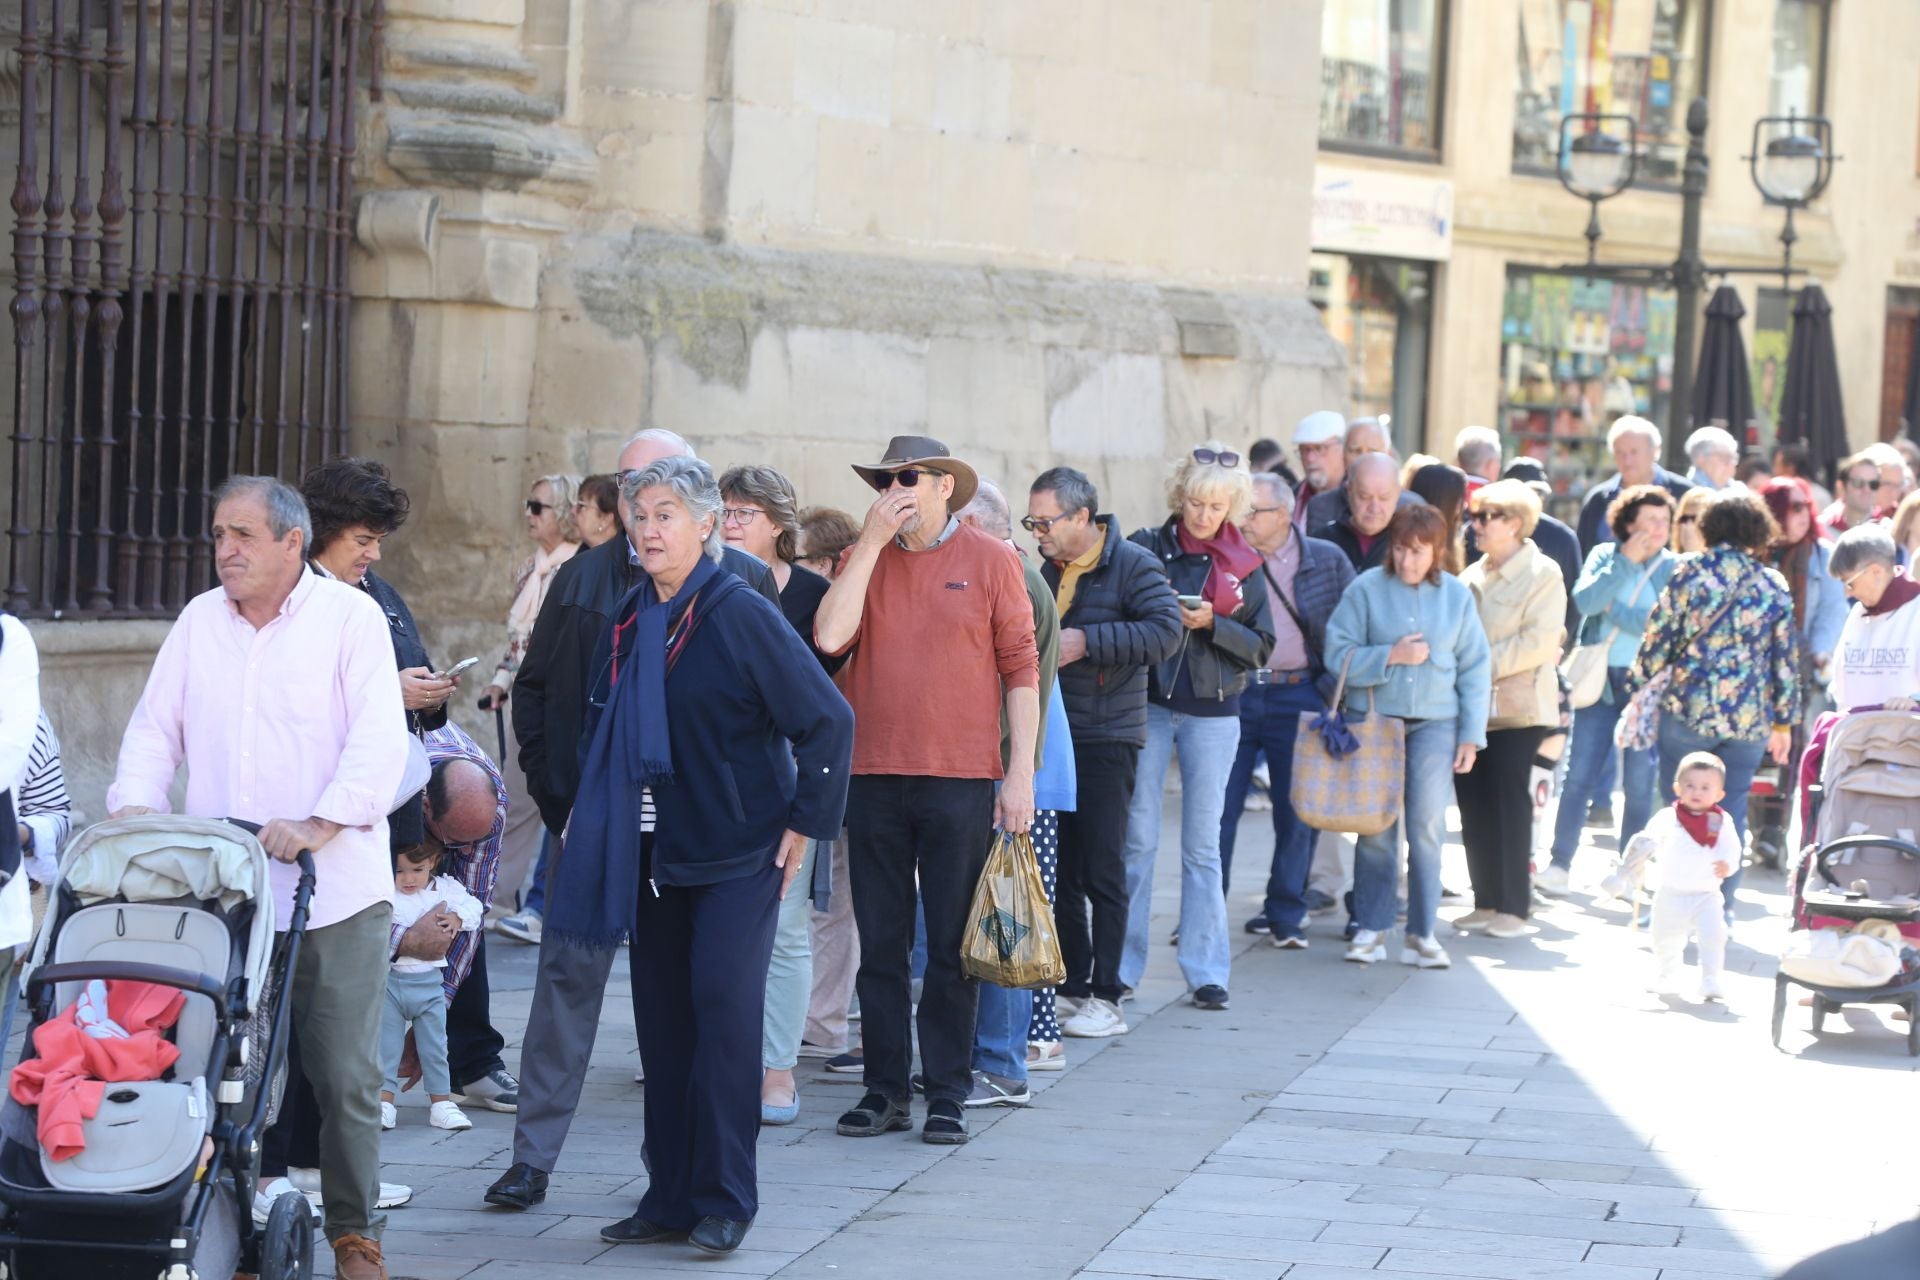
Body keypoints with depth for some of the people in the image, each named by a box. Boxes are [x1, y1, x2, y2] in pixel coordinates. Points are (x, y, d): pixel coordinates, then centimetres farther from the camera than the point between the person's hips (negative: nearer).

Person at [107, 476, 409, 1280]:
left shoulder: (351, 618, -1)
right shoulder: (199, 623, 14)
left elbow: (379, 741, -9)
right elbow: (156, 728, 15)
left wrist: (321, 824, -22)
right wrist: (135, 804, -4)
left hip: (335, 895, -4)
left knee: (345, 1076, -1)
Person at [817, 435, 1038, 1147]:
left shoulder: (989, 561, 2)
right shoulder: (865, 560, 9)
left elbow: (1021, 669, 1)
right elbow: (829, 638, -9)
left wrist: (1020, 775, -5)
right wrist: (872, 543, -9)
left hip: (961, 779, -3)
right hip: (874, 775, 3)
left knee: (952, 946, 2)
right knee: (881, 943, 7)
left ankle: (948, 1093, 9)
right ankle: (885, 1088, 14)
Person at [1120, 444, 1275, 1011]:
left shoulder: (1243, 566, 5)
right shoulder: (1147, 549, 1)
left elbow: (1262, 646, 3)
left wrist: (1212, 624, -13)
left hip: (1212, 713, 1)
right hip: (1148, 705, -1)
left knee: (1202, 845, 5)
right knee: (1137, 839, 0)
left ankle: (1205, 970, 8)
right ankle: (1121, 966, 6)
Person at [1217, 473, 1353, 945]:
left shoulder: (1327, 561, 2)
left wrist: (1333, 685, -3)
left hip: (1297, 697, -1)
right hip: (1233, 694, 1)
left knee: (1296, 811, 5)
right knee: (1218, 808, -2)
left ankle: (1286, 914, 17)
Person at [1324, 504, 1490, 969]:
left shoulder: (1457, 595, 5)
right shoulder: (1366, 589, -1)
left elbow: (1475, 669, 7)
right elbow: (1338, 653, -4)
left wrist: (1471, 735, 3)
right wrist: (1391, 656, -15)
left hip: (1434, 724, 1)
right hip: (1373, 718, -1)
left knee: (1427, 827, -3)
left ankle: (1422, 933, 5)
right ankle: (1370, 929, 12)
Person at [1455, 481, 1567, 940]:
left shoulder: (1542, 574, -5)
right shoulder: (1473, 576, 16)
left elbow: (1539, 642, -14)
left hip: (1517, 708, -7)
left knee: (1509, 802, -4)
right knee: (1474, 802, 6)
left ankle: (1514, 907, 1)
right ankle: (1486, 901, 13)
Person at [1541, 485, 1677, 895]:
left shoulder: (1673, 568, 0)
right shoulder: (1605, 555, 5)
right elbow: (1584, 600, -12)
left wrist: (1612, 609, -9)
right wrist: (1625, 562, -14)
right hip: (1599, 677, 1)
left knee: (1639, 782, 3)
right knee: (1579, 775, -2)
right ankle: (1559, 863, 4)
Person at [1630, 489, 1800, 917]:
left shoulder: (1689, 574, -4)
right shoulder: (1774, 587, 1)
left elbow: (1659, 637, -2)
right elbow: (1786, 660, 4)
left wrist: (1640, 684, 12)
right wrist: (1784, 721, 12)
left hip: (1688, 708, -1)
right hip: (1750, 718, 1)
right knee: (1731, 813, 8)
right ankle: (1721, 908, 8)